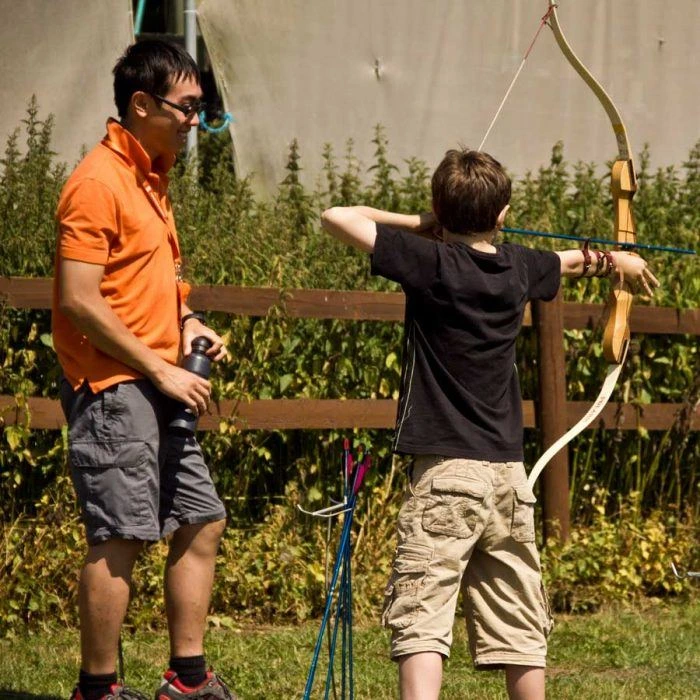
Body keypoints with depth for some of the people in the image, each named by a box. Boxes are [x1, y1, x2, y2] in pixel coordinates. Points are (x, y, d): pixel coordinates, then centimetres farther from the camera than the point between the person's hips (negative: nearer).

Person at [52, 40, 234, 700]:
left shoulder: (149, 175, 14)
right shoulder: (99, 181, -15)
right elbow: (79, 301, -20)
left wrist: (185, 320, 8)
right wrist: (160, 370, -17)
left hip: (156, 387, 10)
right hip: (113, 389, -10)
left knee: (202, 521, 11)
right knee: (119, 538, -6)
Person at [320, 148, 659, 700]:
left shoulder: (431, 261, -10)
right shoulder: (517, 267, 8)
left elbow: (337, 217, -12)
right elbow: (573, 261, 31)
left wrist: (411, 222, 4)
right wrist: (618, 261, 53)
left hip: (445, 473, -6)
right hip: (509, 473, 6)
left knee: (421, 618, -13)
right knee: (520, 628, 13)